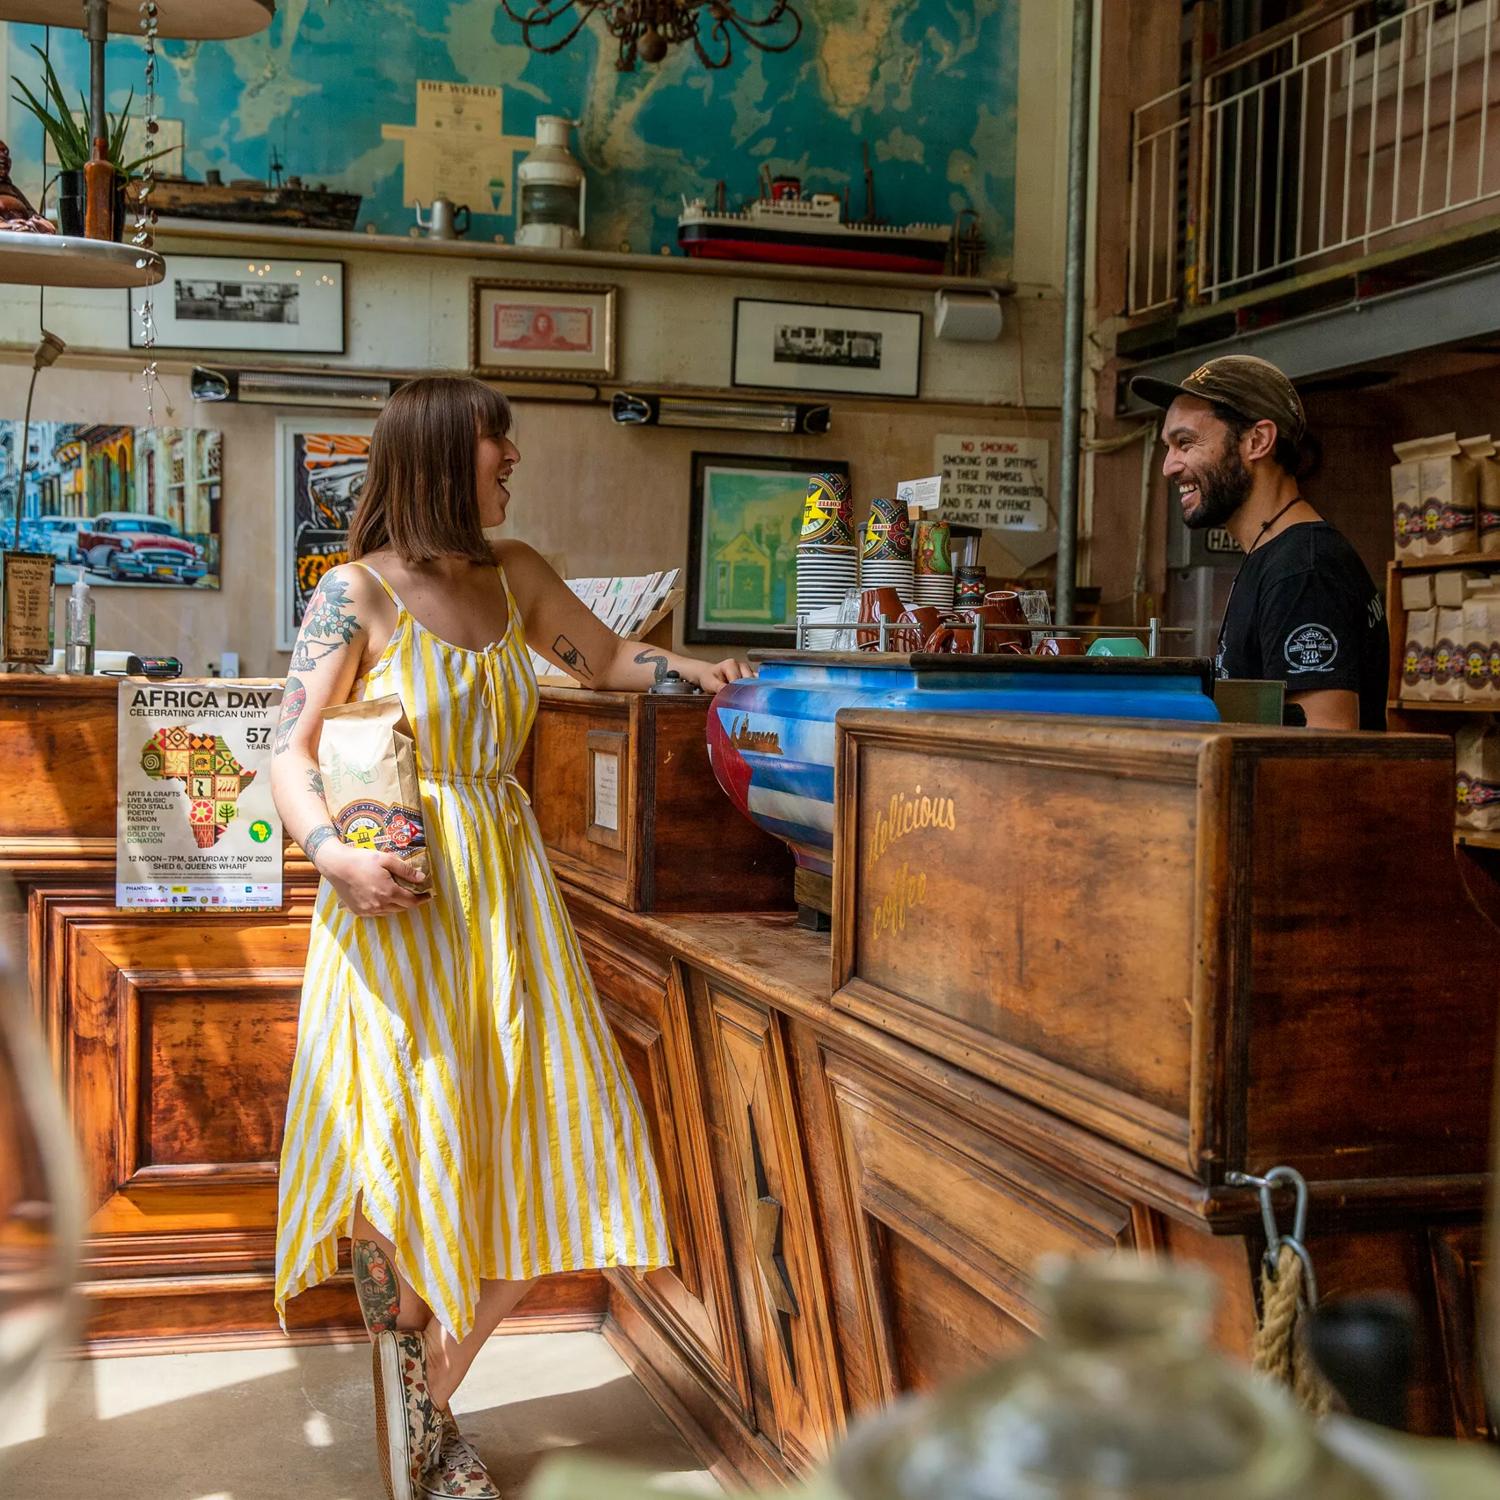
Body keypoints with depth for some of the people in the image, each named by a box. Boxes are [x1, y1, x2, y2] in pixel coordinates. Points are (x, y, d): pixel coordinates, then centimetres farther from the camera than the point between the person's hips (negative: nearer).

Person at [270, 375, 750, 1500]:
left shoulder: (513, 575, 10)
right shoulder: (359, 592, -6)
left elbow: (605, 657, 26)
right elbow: (292, 752, -8)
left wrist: (691, 670, 8)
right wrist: (333, 853, -25)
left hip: (504, 891, 6)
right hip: (399, 902, -6)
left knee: (533, 1162, 5)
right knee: (407, 1160, -5)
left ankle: (430, 1400, 25)